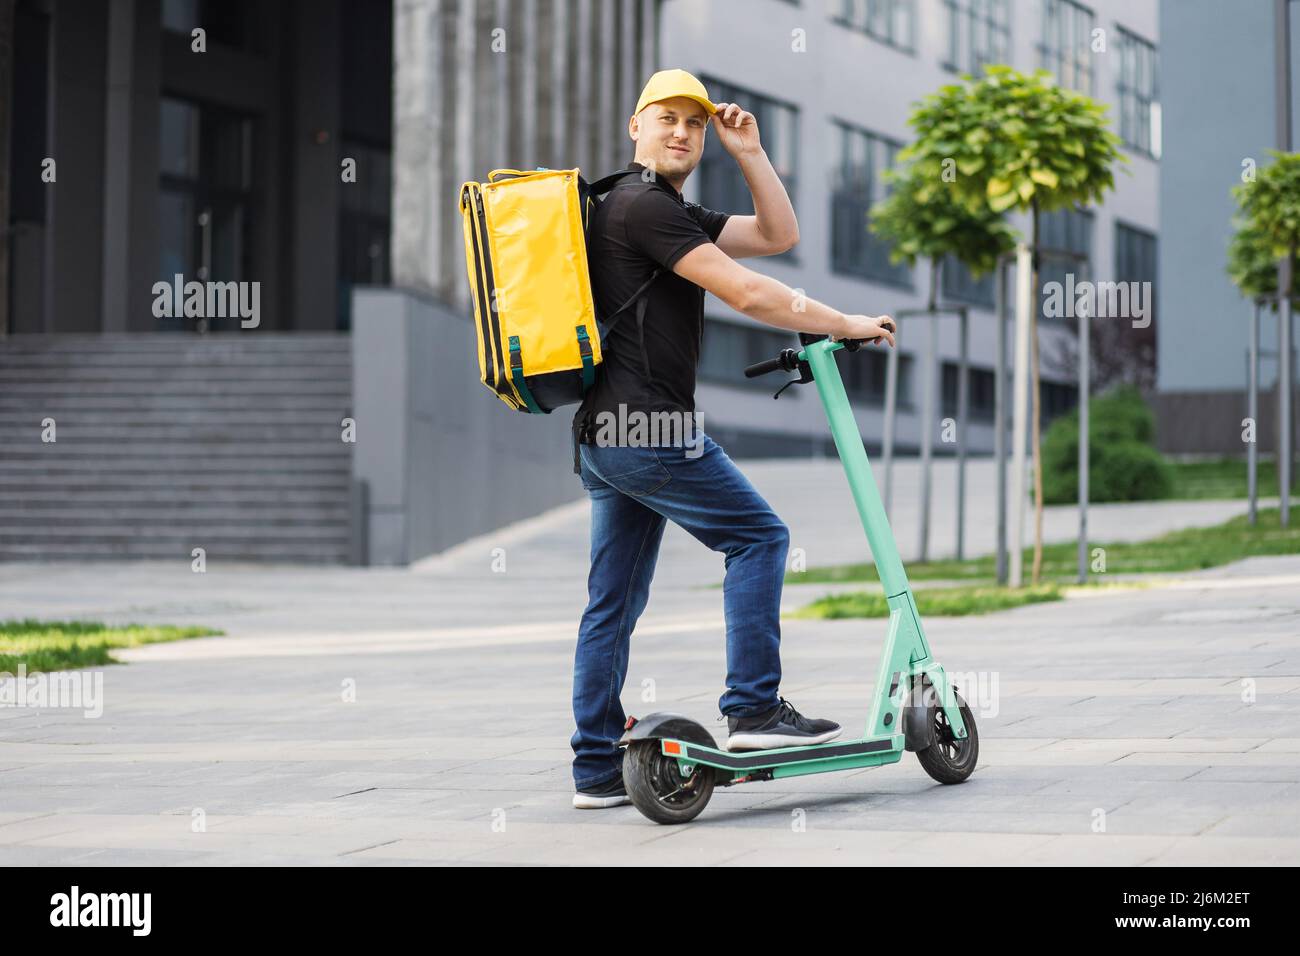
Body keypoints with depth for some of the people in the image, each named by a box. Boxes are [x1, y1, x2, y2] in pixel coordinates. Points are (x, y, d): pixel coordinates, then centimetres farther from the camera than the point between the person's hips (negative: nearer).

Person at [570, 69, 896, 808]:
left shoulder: (675, 214, 22)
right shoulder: (642, 206, -10)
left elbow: (779, 236, 20)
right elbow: (747, 294, -16)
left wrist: (750, 153, 13)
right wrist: (845, 324, -9)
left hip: (603, 437, 10)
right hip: (645, 425, -10)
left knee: (613, 602, 8)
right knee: (758, 534, -3)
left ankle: (598, 769, 10)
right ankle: (753, 709, -4)